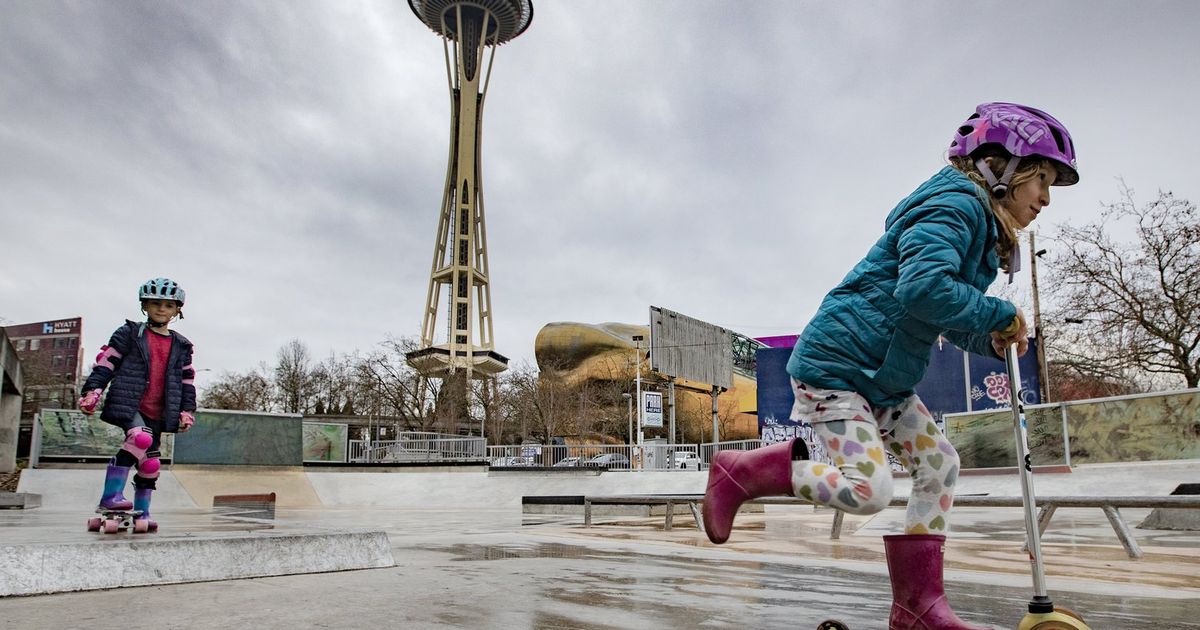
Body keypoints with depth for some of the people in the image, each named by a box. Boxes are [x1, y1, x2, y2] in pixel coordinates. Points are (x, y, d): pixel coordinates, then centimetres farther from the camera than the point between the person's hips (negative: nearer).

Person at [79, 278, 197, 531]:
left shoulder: (181, 346, 13)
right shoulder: (129, 334, 3)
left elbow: (187, 381, 15)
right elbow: (105, 364, 0)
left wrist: (187, 410, 9)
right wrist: (92, 392, -9)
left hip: (157, 413, 5)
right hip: (128, 405, -5)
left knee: (150, 462, 9)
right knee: (141, 438, -31)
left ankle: (142, 512, 23)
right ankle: (110, 496, -25)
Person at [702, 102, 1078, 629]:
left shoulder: (979, 224, 19)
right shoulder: (957, 204, -14)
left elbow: (944, 320, 23)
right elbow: (923, 288, -32)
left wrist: (988, 339, 2)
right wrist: (1000, 316, -17)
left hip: (884, 378, 11)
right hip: (834, 363, -11)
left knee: (939, 464, 7)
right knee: (868, 491, -16)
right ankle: (743, 472, 1)